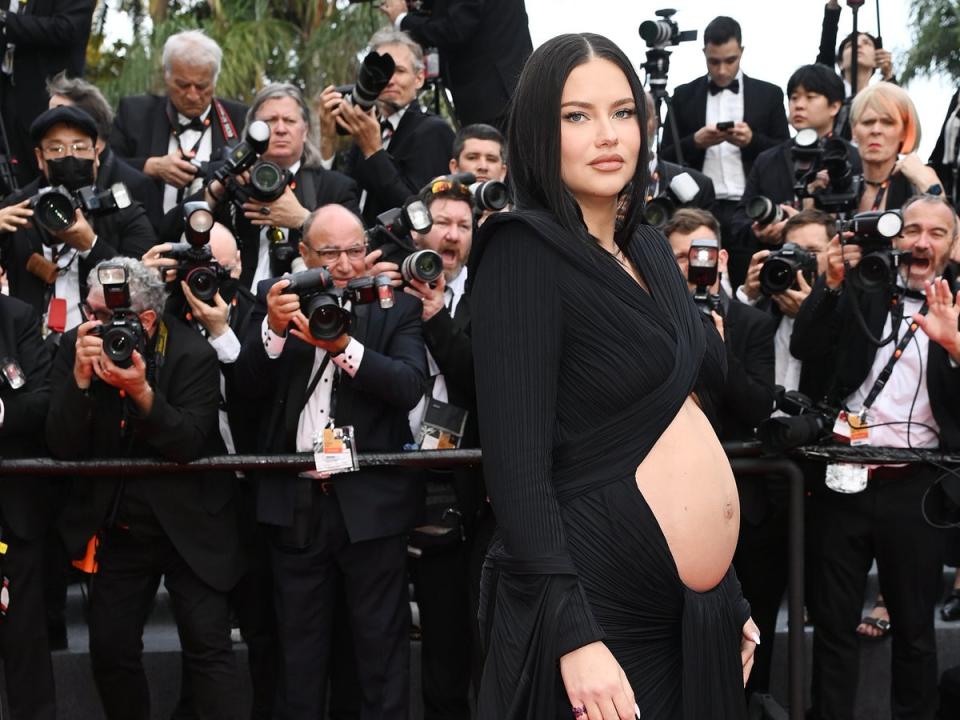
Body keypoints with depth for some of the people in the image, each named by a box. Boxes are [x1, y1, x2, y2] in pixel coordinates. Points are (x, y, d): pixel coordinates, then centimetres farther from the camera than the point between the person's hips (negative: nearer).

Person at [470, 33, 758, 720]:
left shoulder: (649, 249, 11)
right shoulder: (525, 251, -13)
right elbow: (517, 466, -20)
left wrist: (729, 595, 17)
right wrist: (574, 637, -26)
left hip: (697, 612, 8)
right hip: (595, 608, -8)